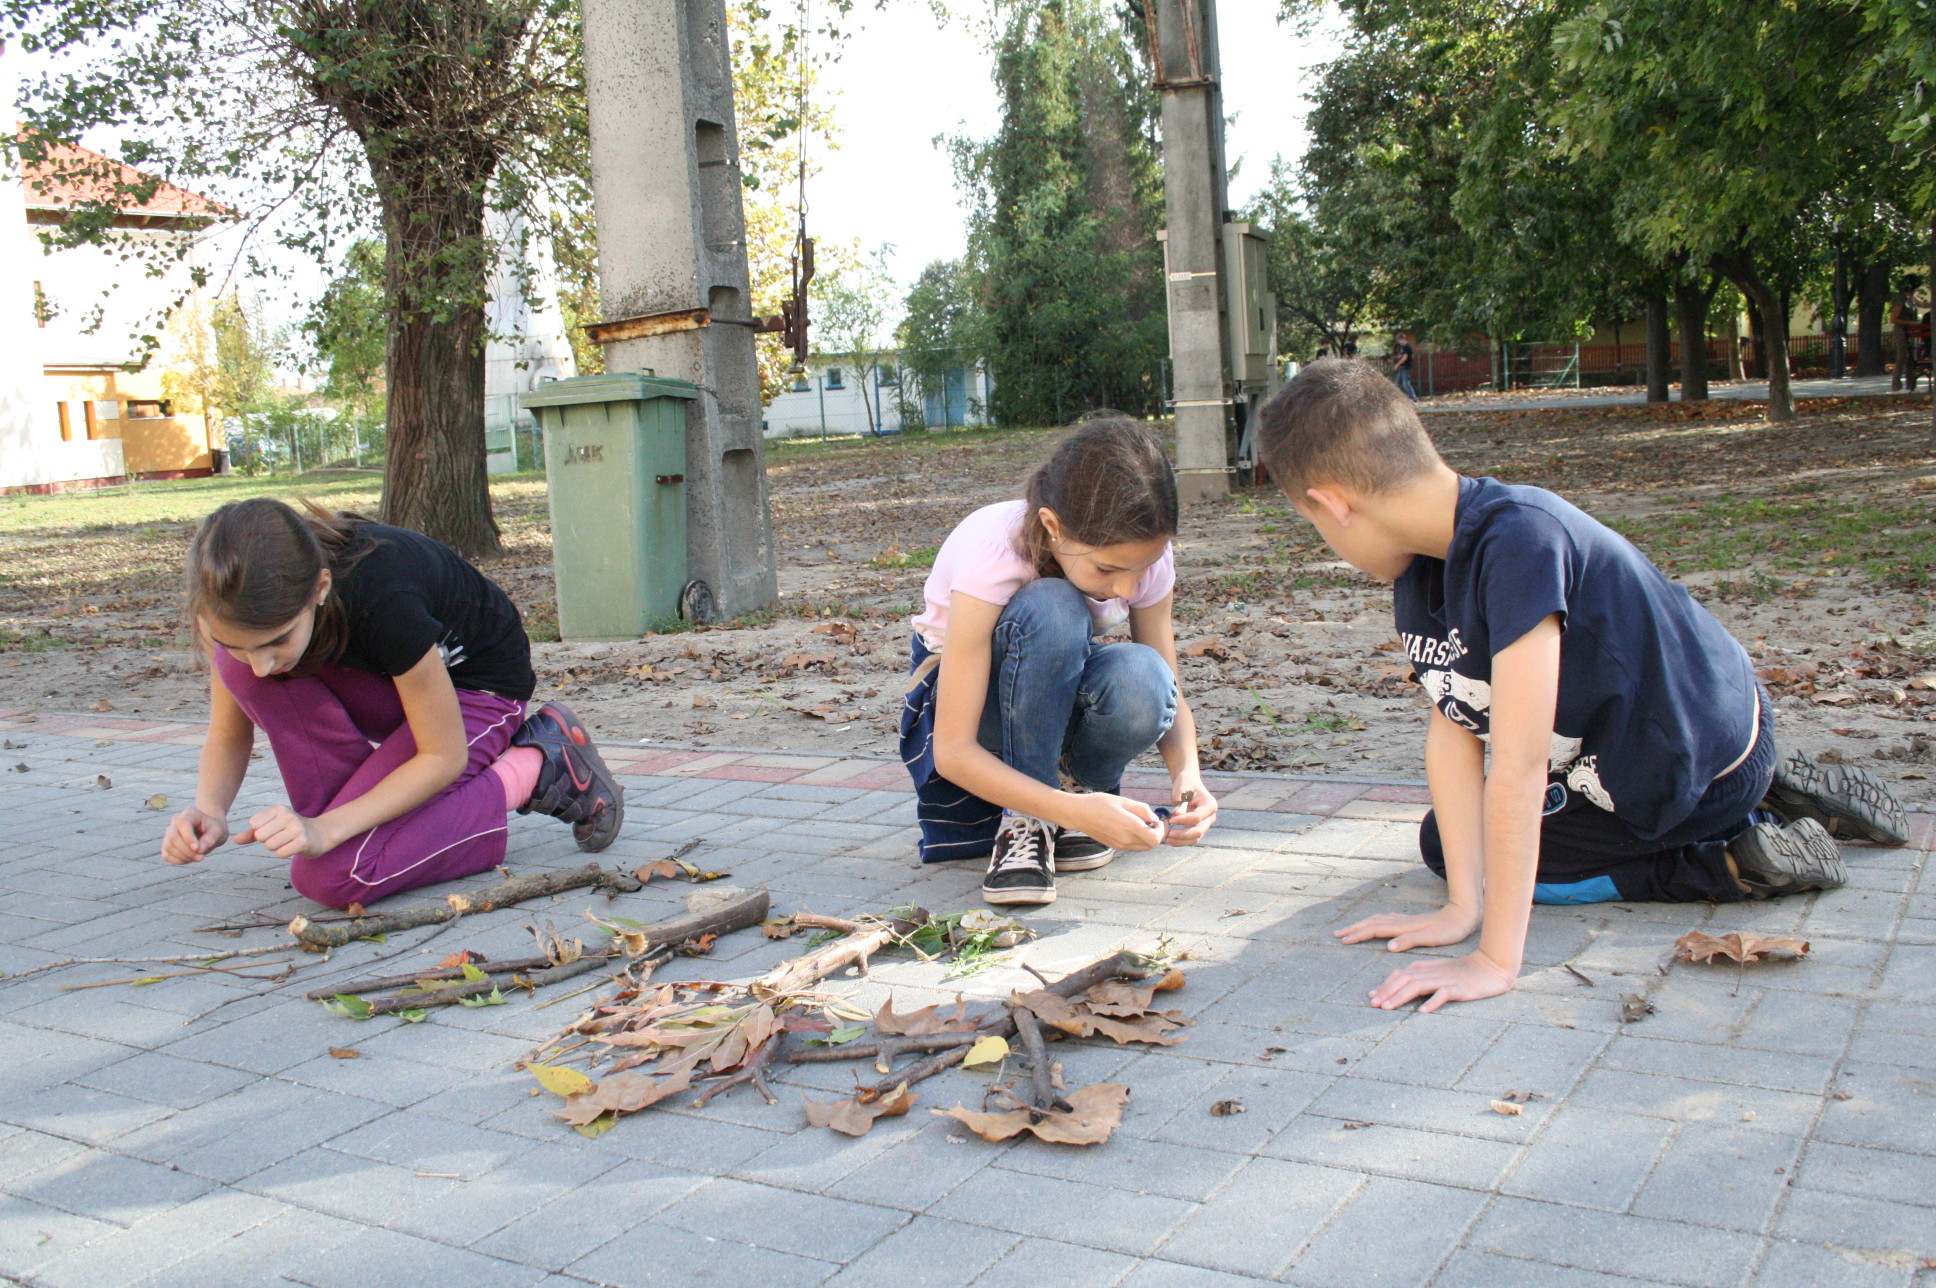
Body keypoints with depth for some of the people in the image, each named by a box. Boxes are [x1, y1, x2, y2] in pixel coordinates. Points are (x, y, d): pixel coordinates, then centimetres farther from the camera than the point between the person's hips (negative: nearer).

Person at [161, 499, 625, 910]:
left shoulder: (380, 597, -38)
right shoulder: (248, 606, -21)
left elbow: (444, 756, -25)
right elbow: (228, 734, -6)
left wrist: (326, 830, -31)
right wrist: (209, 812, -26)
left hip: (478, 688, -6)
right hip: (385, 685, 6)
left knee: (331, 875, -22)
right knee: (235, 666, -23)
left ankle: (534, 768, -6)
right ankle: (347, 811, -6)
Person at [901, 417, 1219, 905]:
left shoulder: (1143, 554, -19)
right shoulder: (992, 554, -32)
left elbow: (1167, 696, -10)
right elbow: (952, 751, -32)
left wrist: (1187, 772, -32)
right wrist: (1073, 811, -44)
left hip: (1059, 695, 4)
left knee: (1140, 678, -34)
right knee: (1049, 611, -37)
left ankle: (1073, 786, -4)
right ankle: (1023, 821, -22)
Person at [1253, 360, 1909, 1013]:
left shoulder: (1517, 539, -36)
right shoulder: (1420, 559, -9)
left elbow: (1519, 766, -36)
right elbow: (1452, 728, -11)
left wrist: (1496, 960, -32)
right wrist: (1462, 909, -16)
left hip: (1704, 763, -8)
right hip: (1624, 748, 8)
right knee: (1443, 838, 22)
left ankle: (1734, 862, -1)